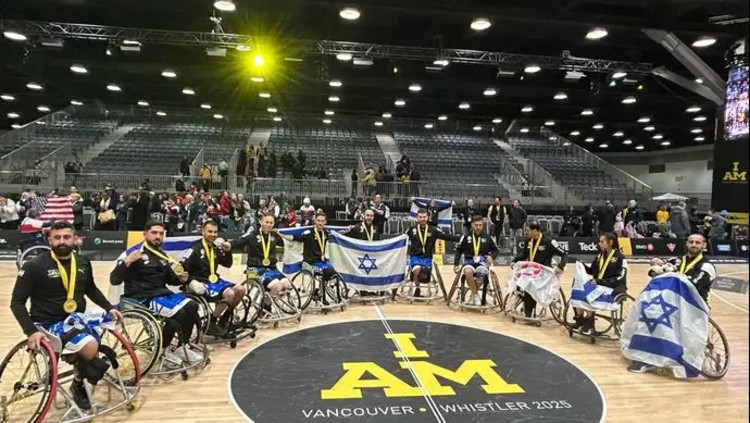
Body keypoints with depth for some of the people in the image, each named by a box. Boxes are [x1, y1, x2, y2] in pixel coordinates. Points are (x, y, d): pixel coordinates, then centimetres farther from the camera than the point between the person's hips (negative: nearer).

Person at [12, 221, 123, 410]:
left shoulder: (83, 263, 4)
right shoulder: (34, 266, -11)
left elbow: (91, 290, 22)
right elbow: (17, 302, -10)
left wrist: (110, 308, 12)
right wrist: (31, 331, -22)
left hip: (77, 318, 7)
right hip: (48, 323, -7)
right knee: (90, 349, -27)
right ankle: (79, 384, 5)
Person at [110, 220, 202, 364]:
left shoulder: (162, 256, 16)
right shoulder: (133, 253, -6)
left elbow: (171, 279, 24)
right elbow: (114, 280, -12)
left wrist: (181, 278, 1)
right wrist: (127, 262, -27)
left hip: (163, 294, 7)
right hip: (143, 298, -7)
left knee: (192, 306, -11)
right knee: (177, 312, -25)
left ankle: (181, 348, 2)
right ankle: (163, 349, -2)